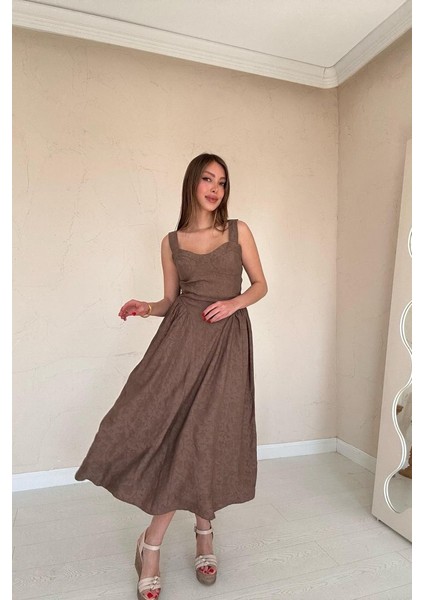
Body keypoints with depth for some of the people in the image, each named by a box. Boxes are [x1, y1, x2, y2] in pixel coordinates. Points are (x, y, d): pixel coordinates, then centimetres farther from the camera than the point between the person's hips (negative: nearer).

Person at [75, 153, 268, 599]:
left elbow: (260, 284, 10)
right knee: (170, 426, -8)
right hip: (182, 334, 1)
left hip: (226, 336, 0)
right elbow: (171, 300, 12)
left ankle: (152, 542, 18)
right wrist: (148, 309, -8)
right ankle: (203, 529, 16)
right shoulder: (172, 242, 10)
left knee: (207, 434, -1)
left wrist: (235, 302, -8)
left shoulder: (238, 231, 8)